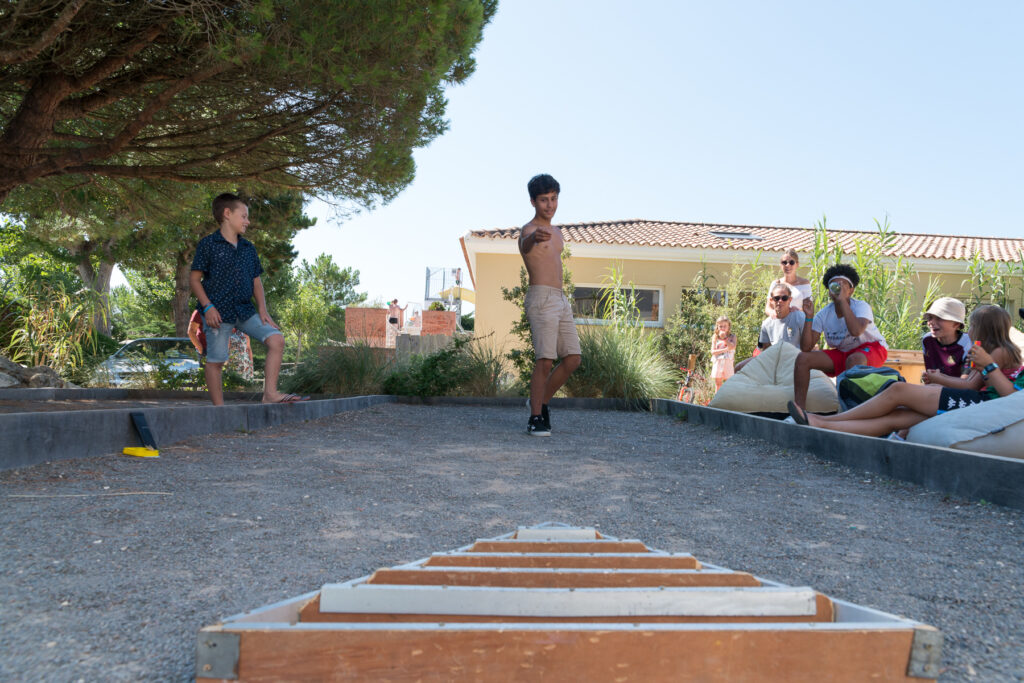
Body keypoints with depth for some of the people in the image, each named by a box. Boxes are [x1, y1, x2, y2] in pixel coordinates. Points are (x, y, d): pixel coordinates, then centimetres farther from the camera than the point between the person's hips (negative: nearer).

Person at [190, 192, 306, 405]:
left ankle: (270, 393, -10)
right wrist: (208, 306, -15)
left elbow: (256, 281, 16)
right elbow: (194, 278, -4)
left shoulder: (248, 248, 14)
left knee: (276, 339, -10)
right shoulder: (208, 244, -2)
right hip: (218, 312, -5)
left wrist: (262, 310, 4)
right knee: (215, 361, -1)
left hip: (245, 310, 5)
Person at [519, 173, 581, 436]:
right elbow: (526, 245, -33)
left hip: (560, 300, 8)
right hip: (541, 299, -8)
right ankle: (535, 419, -5)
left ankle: (541, 401, 19)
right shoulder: (529, 229, -7)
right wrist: (535, 237, -57)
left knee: (572, 359, 4)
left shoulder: (556, 232, 21)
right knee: (546, 360, -14)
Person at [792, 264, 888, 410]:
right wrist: (809, 316, -22)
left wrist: (842, 300, -35)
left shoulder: (861, 307, -18)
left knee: (854, 359, -40)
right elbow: (806, 348, -13)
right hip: (842, 353, 5)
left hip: (872, 348, -5)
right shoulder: (824, 314, -6)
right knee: (803, 358, -13)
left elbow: (856, 331, -42)